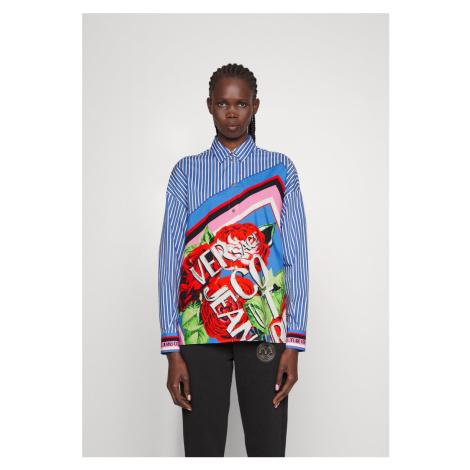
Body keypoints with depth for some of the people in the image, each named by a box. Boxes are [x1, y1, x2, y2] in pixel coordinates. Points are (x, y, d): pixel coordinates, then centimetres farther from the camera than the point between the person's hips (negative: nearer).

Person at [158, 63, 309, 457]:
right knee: (202, 447, 4)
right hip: (199, 330, 1)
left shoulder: (280, 169, 8)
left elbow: (296, 257, 3)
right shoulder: (187, 171, 9)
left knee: (269, 447, 2)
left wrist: (294, 343, -6)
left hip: (264, 329, 0)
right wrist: (172, 350, -5)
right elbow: (170, 258, 3)